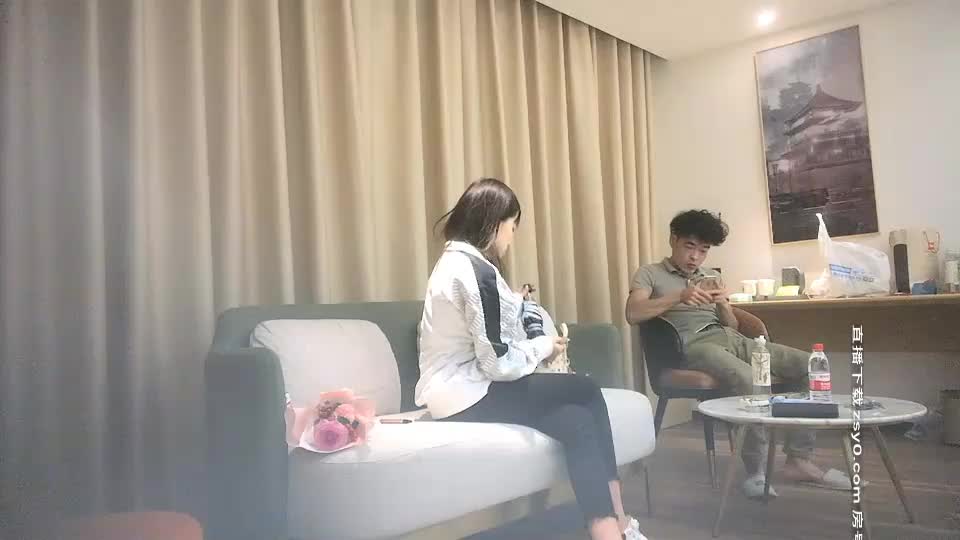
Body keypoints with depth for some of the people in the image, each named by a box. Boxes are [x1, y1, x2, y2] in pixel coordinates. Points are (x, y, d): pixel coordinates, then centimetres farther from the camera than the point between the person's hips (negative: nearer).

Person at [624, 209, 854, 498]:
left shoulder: (710, 278, 29)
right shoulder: (649, 274, 10)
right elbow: (633, 314, -9)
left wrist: (724, 304, 0)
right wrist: (679, 297, -19)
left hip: (732, 339, 7)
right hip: (693, 344, -7)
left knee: (808, 364, -11)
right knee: (748, 379, -37)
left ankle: (798, 460, -8)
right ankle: (756, 472, -22)